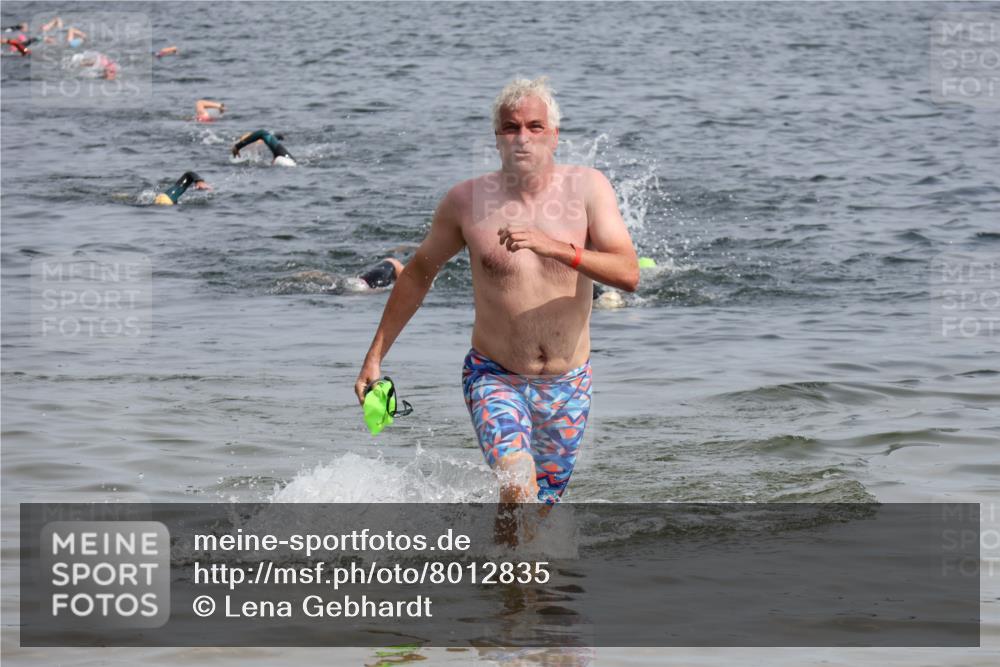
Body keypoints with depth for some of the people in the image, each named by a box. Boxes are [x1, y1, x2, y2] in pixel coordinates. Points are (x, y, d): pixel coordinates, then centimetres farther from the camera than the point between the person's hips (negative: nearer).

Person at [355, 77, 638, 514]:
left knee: (544, 504, 14)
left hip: (567, 385, 2)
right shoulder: (466, 201, -7)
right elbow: (419, 273, 8)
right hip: (494, 377, -2)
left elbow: (628, 275, -16)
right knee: (518, 487, -26)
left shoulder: (587, 188, -7)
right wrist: (374, 356, 8)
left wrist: (555, 247, -32)